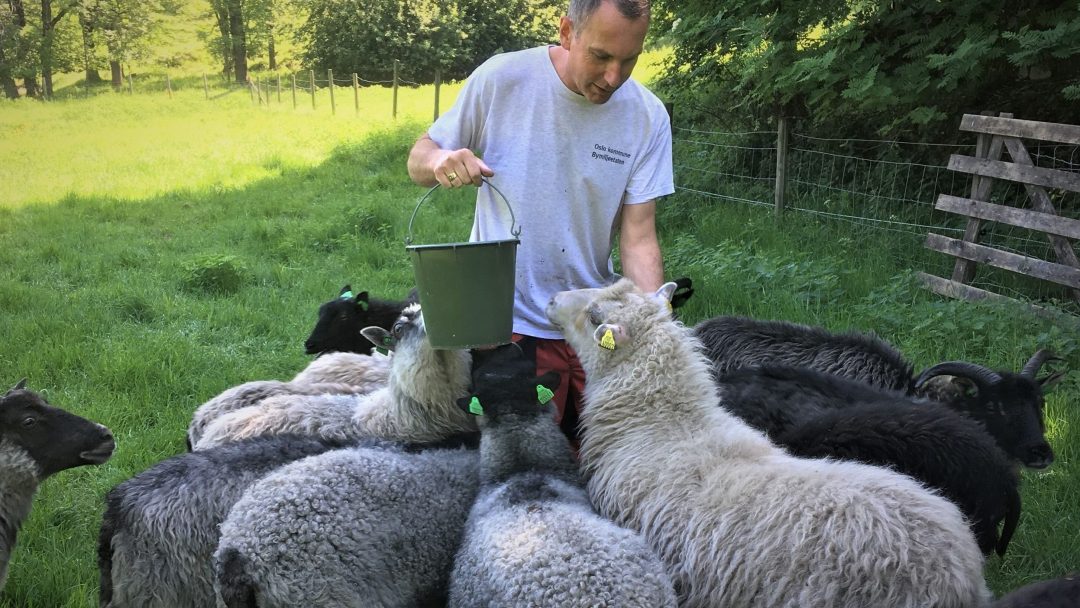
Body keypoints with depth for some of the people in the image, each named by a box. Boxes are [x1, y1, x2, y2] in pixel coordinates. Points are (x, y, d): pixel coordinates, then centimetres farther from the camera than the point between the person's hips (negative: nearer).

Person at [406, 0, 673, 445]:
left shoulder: (648, 117, -6)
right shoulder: (501, 78, -10)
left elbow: (639, 240, -7)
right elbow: (419, 160, 0)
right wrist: (439, 161, -23)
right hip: (508, 323, -2)